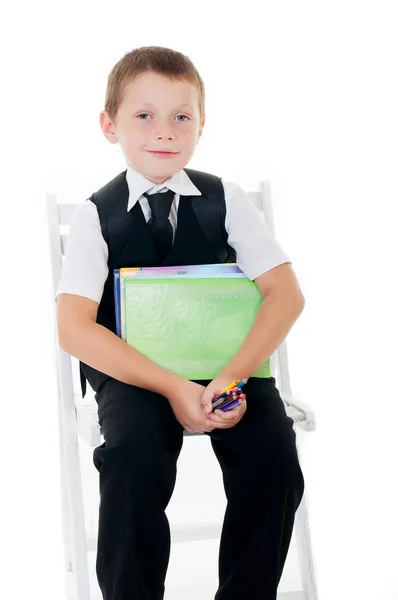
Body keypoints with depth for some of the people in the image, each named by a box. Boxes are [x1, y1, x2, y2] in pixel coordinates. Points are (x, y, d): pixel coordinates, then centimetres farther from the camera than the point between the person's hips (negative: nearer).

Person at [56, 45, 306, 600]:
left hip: (227, 360, 2)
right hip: (133, 371, -1)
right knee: (135, 455, -31)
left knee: (272, 451, -25)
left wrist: (232, 377, -21)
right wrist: (171, 387, -22)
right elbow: (74, 328, -12)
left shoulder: (225, 200, 3)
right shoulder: (96, 215, -2)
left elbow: (286, 294, -5)